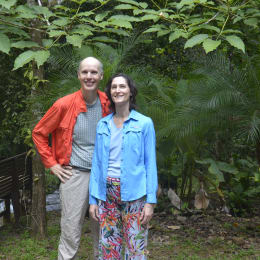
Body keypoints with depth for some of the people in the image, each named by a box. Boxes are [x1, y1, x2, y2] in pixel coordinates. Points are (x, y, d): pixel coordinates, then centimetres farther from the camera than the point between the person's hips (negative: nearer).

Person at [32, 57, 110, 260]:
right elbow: (39, 133, 3)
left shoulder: (107, 103, 1)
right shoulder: (64, 105, -8)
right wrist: (52, 164, -1)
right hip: (75, 174, -3)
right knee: (71, 233, 0)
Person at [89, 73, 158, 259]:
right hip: (107, 193, 4)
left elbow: (150, 163, -3)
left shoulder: (144, 123, -2)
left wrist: (150, 201, -8)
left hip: (134, 193, -3)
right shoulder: (102, 125, 9)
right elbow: (97, 163, 10)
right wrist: (93, 199, 6)